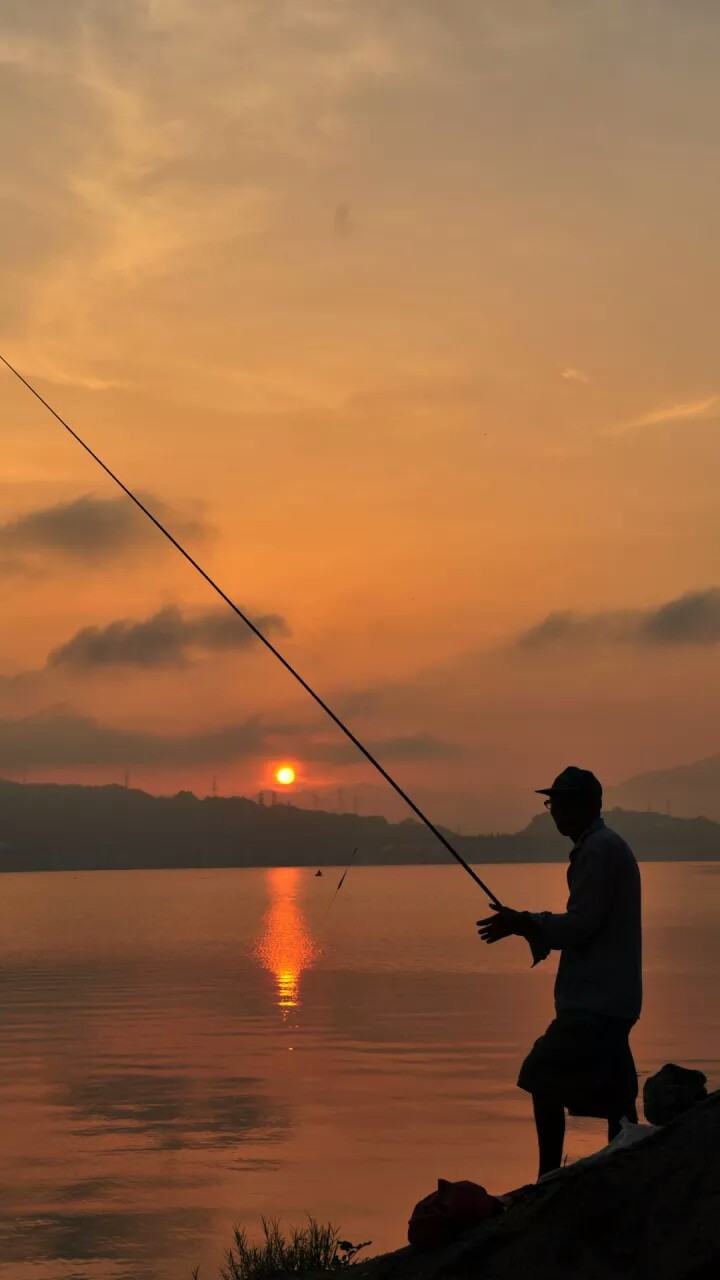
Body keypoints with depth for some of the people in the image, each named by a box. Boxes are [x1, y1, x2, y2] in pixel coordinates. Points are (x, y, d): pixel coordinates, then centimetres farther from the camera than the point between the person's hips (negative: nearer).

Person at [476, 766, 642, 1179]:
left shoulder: (599, 850, -14)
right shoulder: (609, 847, 18)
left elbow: (581, 926, -19)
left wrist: (524, 923, -9)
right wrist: (525, 923, 14)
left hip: (594, 1001, -10)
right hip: (610, 1001, 10)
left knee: (543, 1081, -9)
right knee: (614, 1095, 10)